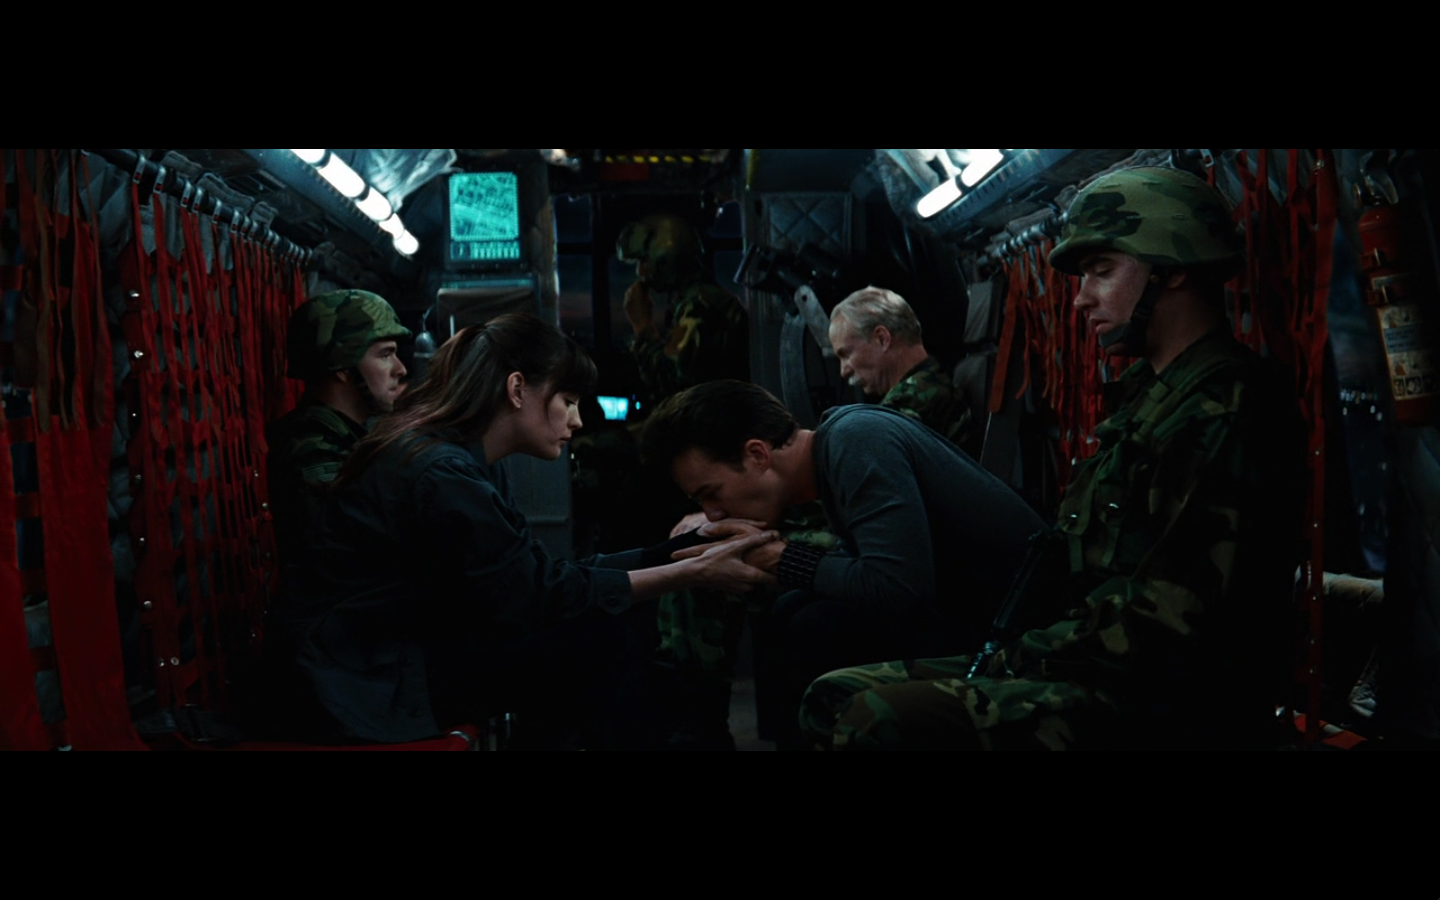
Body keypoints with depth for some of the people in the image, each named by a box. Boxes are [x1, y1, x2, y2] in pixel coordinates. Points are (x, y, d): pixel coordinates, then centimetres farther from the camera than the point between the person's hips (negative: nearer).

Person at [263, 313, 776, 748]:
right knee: (601, 637, -17)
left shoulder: (470, 463, 8)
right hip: (361, 680, -10)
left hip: (397, 652, 10)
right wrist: (693, 575, -19)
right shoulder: (442, 473, -22)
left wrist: (679, 553, 0)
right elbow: (538, 598, -21)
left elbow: (546, 574, 4)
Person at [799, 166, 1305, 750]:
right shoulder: (1149, 400, 19)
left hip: (1169, 712, -10)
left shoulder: (1229, 410, -14)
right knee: (836, 698, 2)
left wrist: (1022, 657, -11)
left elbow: (1166, 621, -22)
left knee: (881, 720, -28)